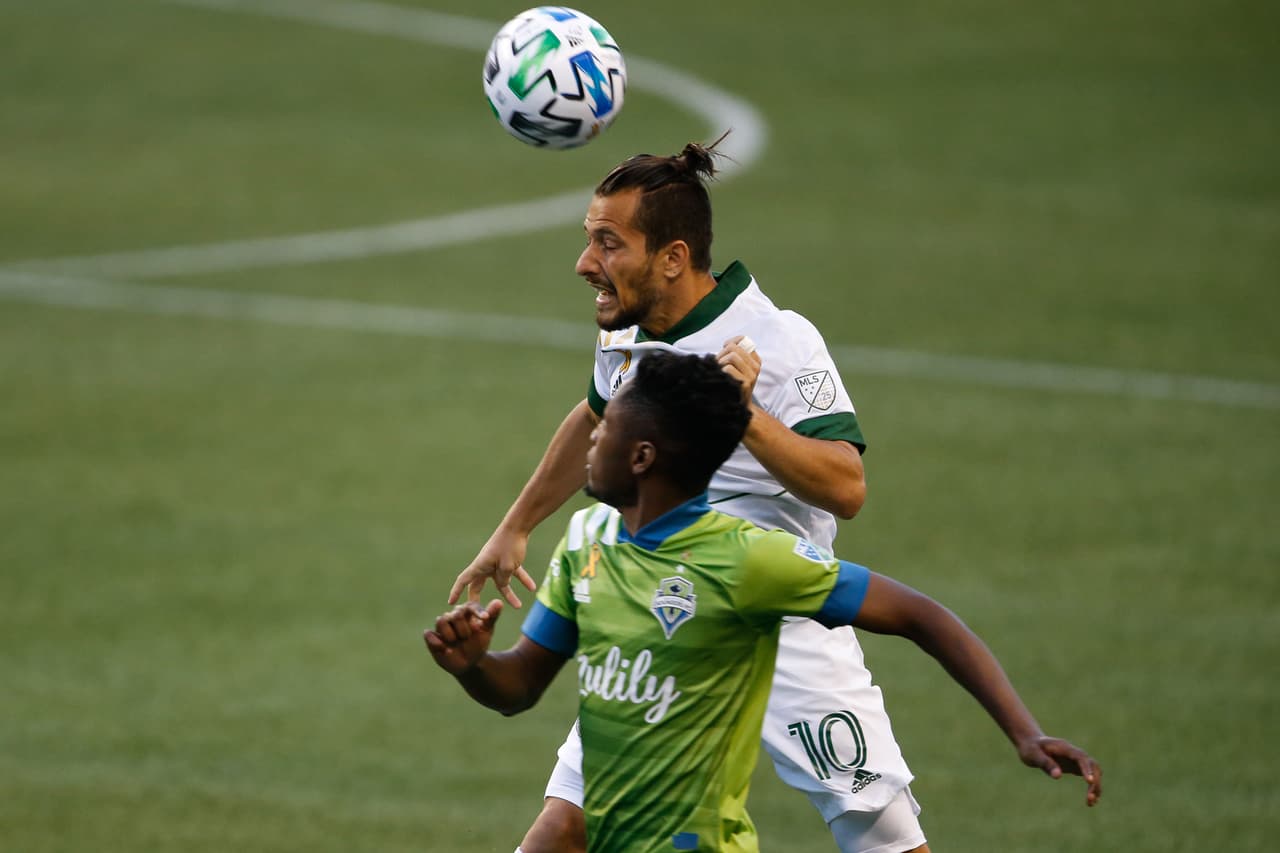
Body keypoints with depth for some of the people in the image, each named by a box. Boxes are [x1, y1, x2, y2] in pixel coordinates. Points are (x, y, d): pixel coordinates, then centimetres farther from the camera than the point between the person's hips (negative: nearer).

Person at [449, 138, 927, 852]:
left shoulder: (778, 342, -15)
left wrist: (745, 416, -35)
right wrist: (515, 530, 35)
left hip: (787, 626, -5)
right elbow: (595, 419, 28)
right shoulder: (625, 336, 5)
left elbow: (846, 488, -23)